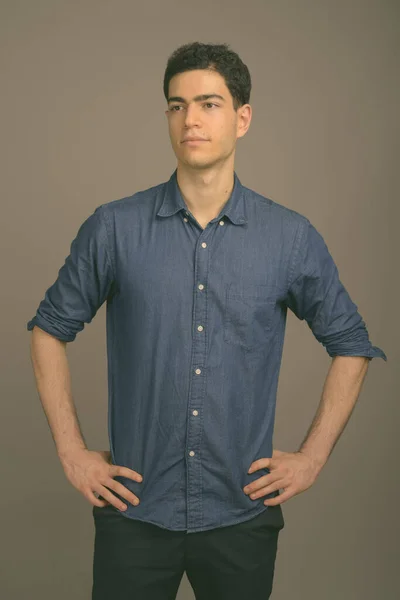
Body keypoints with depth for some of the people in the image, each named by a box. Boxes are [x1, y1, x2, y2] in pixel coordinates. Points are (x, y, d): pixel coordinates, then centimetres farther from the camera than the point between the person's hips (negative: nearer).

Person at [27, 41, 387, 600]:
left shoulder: (292, 237, -4)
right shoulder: (114, 228, -5)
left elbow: (351, 344, 7)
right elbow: (50, 329, 5)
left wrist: (313, 455, 2)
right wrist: (72, 451, 1)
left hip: (242, 516, 1)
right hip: (135, 512, 0)